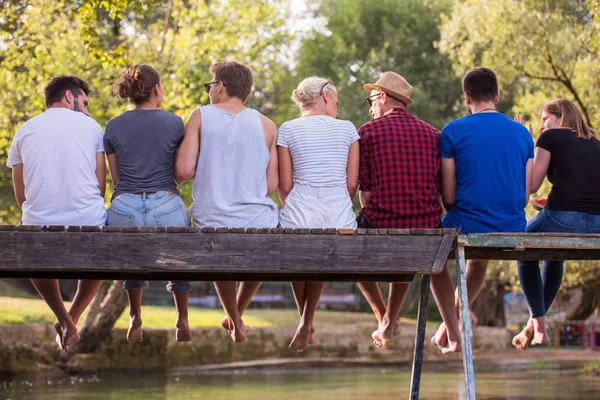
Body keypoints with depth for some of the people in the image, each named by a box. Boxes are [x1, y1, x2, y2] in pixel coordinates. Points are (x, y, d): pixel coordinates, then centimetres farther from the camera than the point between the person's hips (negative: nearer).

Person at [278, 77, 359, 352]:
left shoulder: (287, 130, 5)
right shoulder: (347, 129, 8)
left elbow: (284, 184, 4)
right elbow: (352, 183, 6)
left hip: (299, 217, -1)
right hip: (340, 218, 1)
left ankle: (307, 324, 31)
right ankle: (306, 324, 24)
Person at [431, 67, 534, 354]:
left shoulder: (453, 132, -6)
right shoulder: (522, 133, 5)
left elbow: (448, 196, -5)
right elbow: (525, 195, 6)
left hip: (467, 227, -4)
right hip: (513, 231, 4)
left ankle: (454, 334, 24)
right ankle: (449, 324, 49)